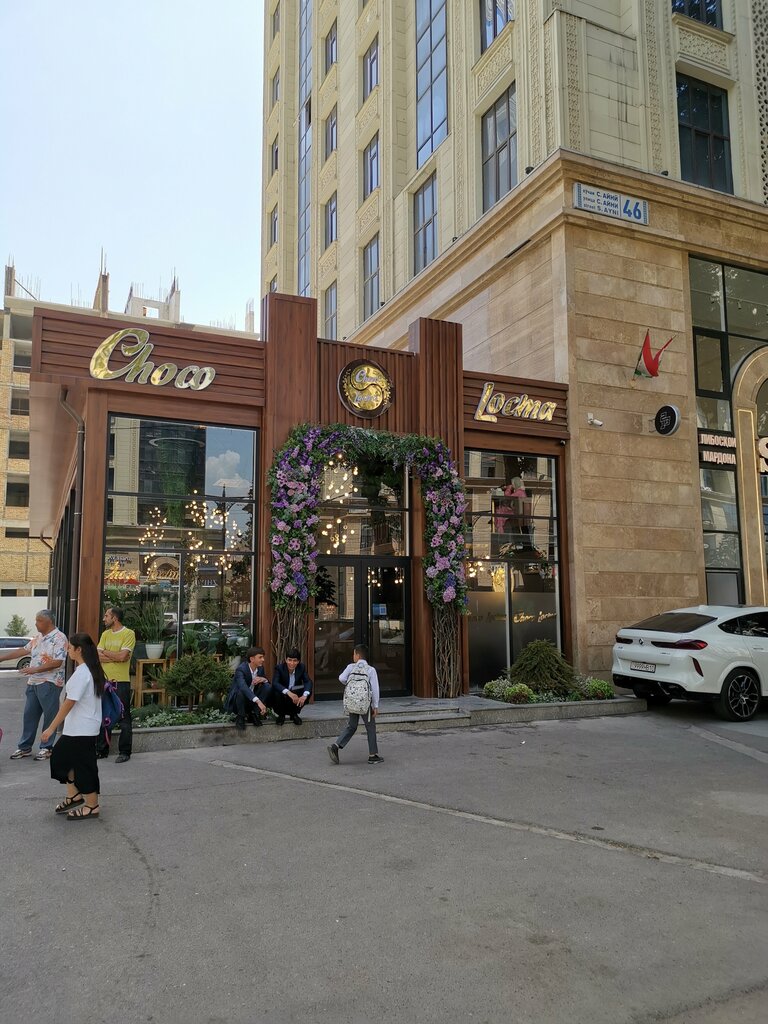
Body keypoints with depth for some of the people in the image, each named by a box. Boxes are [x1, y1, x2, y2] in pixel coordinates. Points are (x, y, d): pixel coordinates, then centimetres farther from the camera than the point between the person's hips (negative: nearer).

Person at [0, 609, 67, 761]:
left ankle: (46, 748, 10)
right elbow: (23, 650, 21)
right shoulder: (38, 637, 14)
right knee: (29, 715, 13)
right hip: (33, 682, 9)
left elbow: (57, 662, -20)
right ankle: (24, 747, 22)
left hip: (49, 683, -9)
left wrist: (35, 669, -21)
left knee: (49, 716, 1)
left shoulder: (59, 638, -13)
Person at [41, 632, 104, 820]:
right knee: (61, 756, 18)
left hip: (82, 729, -10)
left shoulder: (81, 673, -21)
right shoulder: (92, 670, 8)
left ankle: (92, 807, 14)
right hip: (76, 727, 10)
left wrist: (52, 728, -18)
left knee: (83, 766, 2)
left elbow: (69, 703, -22)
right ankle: (74, 796, 25)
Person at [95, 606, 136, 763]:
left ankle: (124, 752, 8)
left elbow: (122, 656, -18)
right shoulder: (105, 634, 12)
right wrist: (116, 657, -12)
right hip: (105, 680, 6)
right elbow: (98, 657, 1)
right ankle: (102, 750, 23)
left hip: (121, 681, -6)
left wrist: (105, 652, -4)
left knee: (124, 718, 0)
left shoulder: (128, 634, -7)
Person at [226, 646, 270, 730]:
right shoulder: (241, 669, -28)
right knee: (241, 691, -37)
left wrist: (263, 679, -23)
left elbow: (267, 681, 5)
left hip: (253, 697, 6)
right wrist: (258, 701, -58)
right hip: (236, 698, -5)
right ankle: (240, 717, -11)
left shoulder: (260, 667, -7)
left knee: (267, 686, -17)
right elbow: (243, 687, -45)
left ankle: (254, 714, -4)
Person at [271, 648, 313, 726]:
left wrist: (305, 695, -40)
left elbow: (308, 681, -20)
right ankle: (281, 715, -3)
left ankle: (294, 714, 1)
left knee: (308, 691, -22)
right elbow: (275, 683, -32)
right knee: (276, 692, -33)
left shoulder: (302, 667, -10)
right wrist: (288, 692, -48)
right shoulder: (279, 668, -19)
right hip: (282, 697, -2)